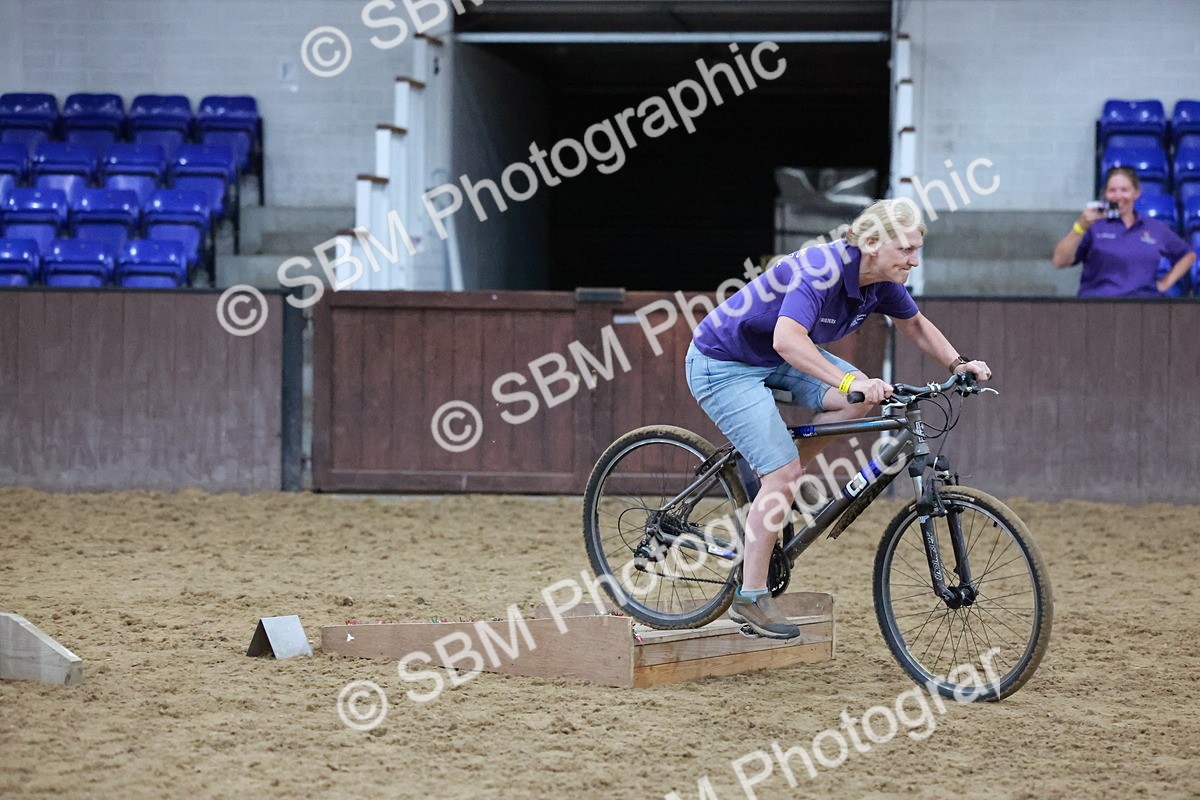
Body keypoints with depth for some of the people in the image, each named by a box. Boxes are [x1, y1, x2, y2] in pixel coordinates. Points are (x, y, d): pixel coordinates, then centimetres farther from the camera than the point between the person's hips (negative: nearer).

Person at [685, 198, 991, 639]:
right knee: (785, 471, -17)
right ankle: (750, 597, -7)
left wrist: (958, 363, -2)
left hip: (771, 361, 8)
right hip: (723, 365, -8)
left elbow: (915, 326, 13)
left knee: (861, 398, -10)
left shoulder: (880, 280, -6)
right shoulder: (822, 271, -31)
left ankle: (772, 485, 5)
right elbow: (787, 340, -46)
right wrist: (848, 382, -54)